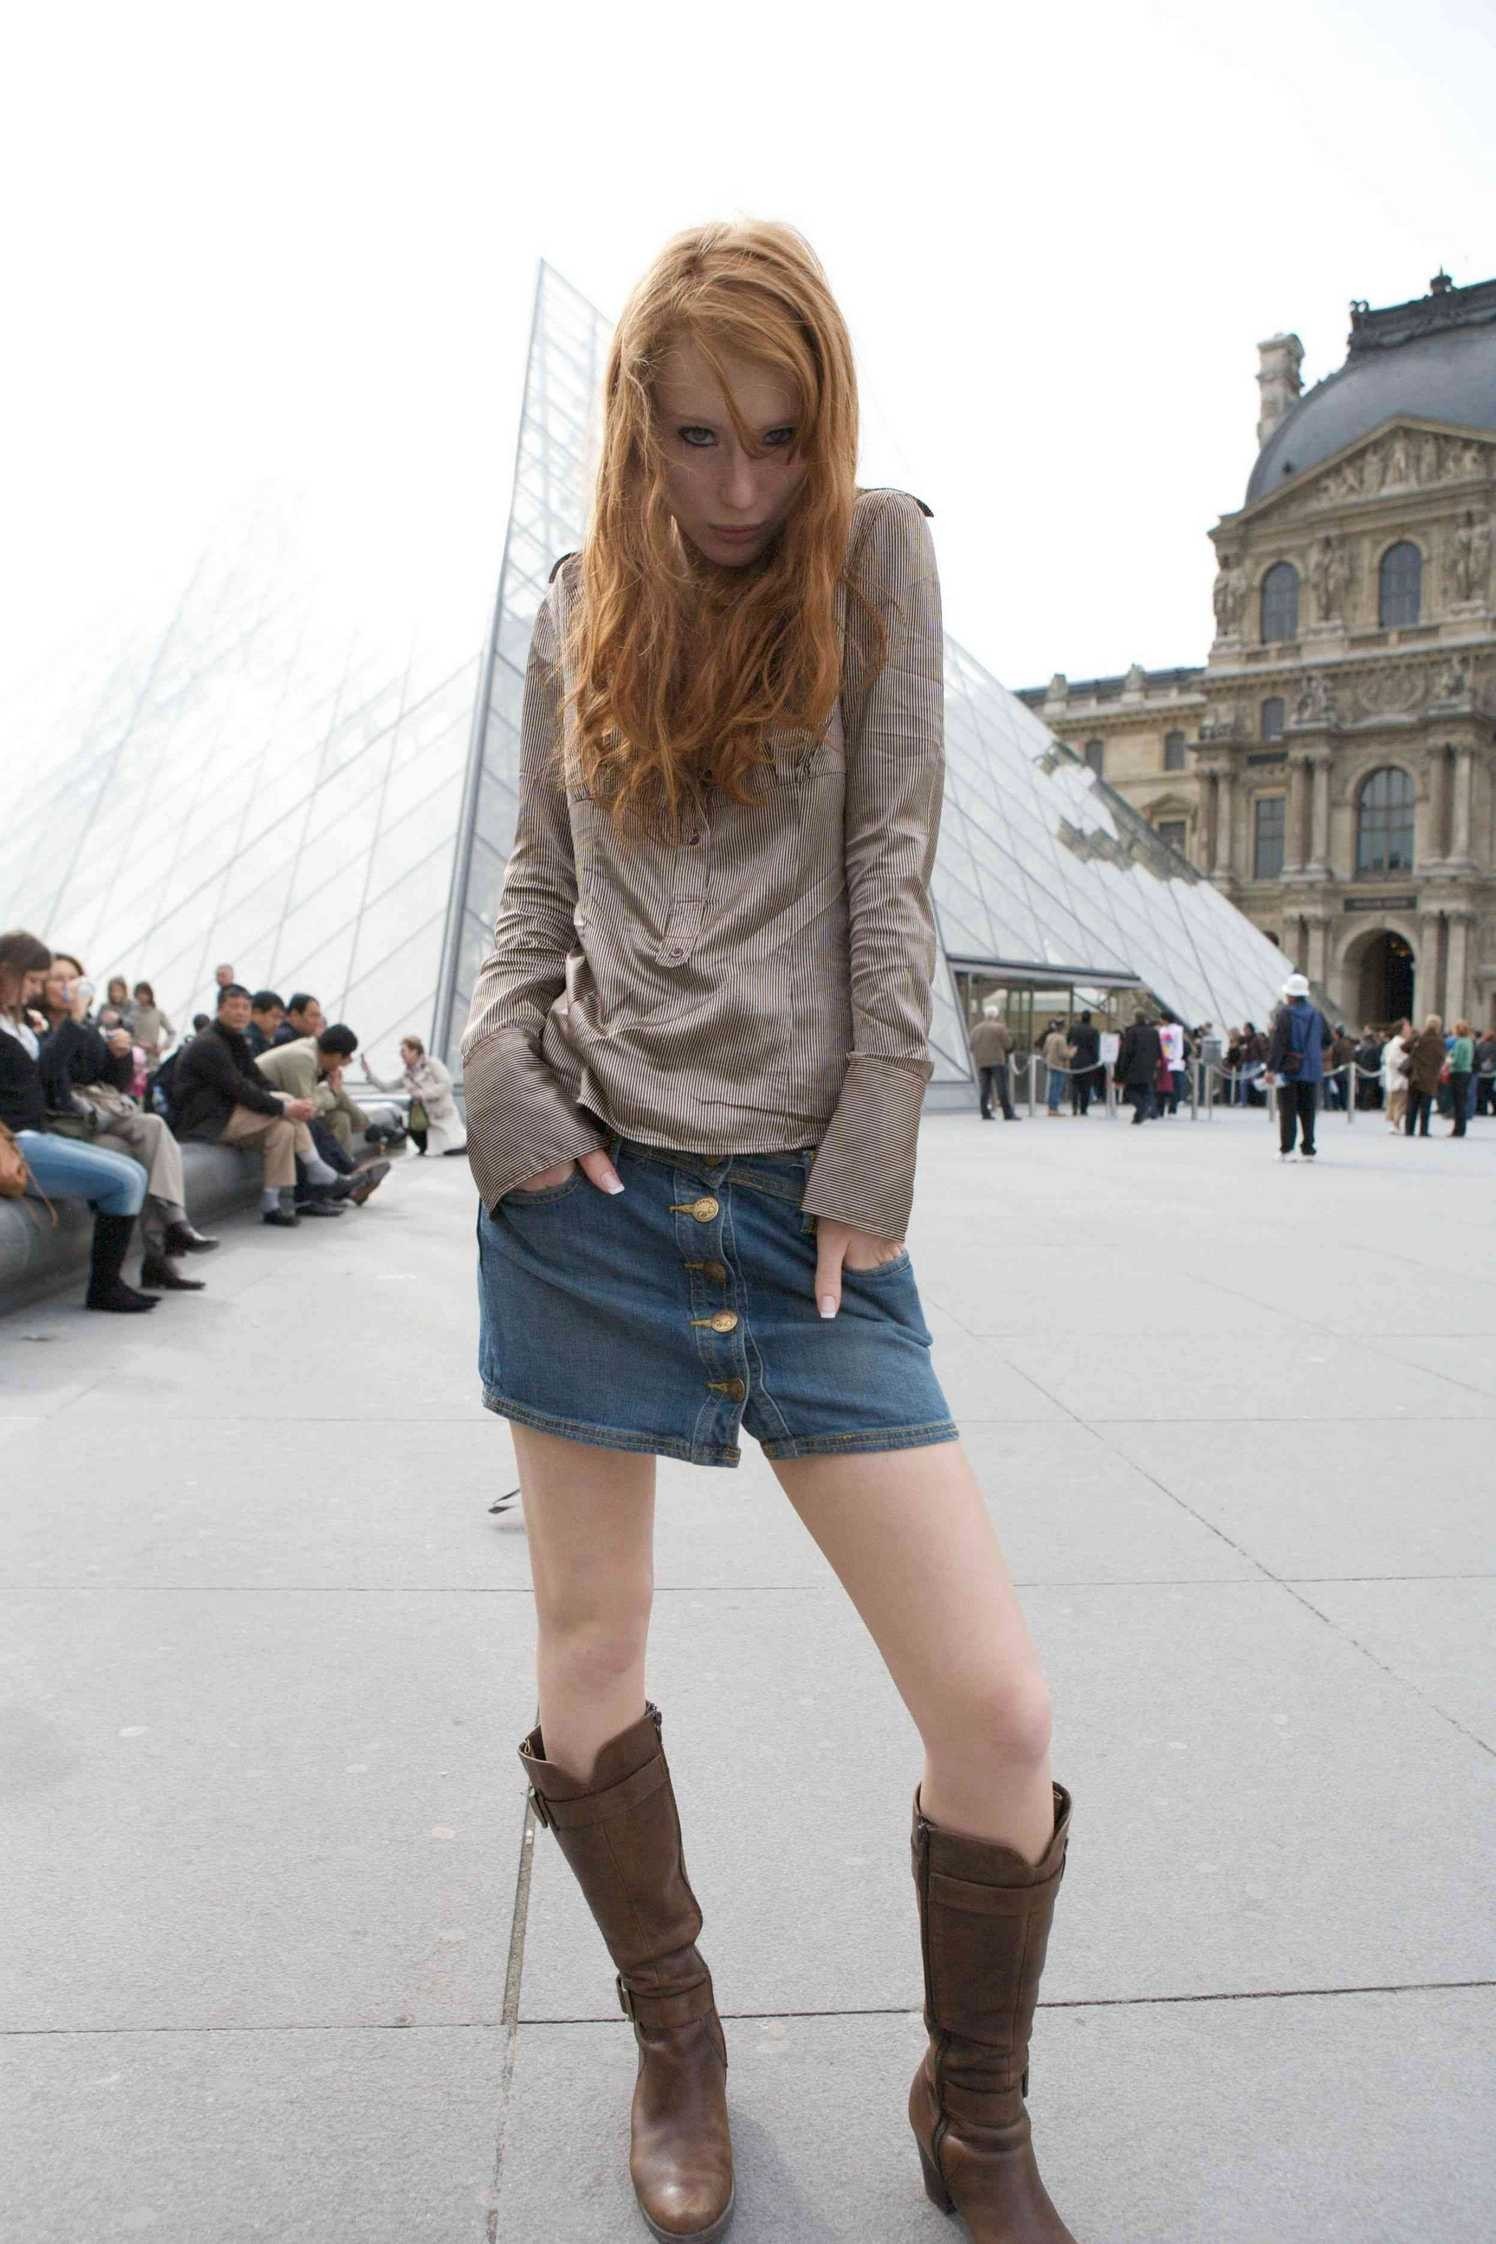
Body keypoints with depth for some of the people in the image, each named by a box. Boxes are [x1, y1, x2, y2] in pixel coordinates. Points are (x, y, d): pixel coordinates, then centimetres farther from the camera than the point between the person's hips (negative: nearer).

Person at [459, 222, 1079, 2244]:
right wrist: (502, 1079, -7)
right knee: (588, 1658, 10)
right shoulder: (576, 611, 12)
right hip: (588, 1186, 3)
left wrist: (866, 1170, -8)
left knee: (997, 1706, -5)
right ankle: (676, 2044, 36)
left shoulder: (876, 558, 6)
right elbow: (537, 895, 12)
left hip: (799, 1200, -2)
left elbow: (891, 874, -2)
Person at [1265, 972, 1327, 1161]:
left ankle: (1286, 1149, -4)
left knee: (1287, 1111, -1)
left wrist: (1271, 1068, -17)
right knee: (1308, 1110, 10)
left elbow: (1276, 1043, -16)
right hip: (1311, 1071, 4)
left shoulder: (1284, 1014, -10)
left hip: (1289, 1069, -4)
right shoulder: (1316, 1013, 7)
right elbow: (1327, 1039, 15)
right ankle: (1308, 1150, 11)